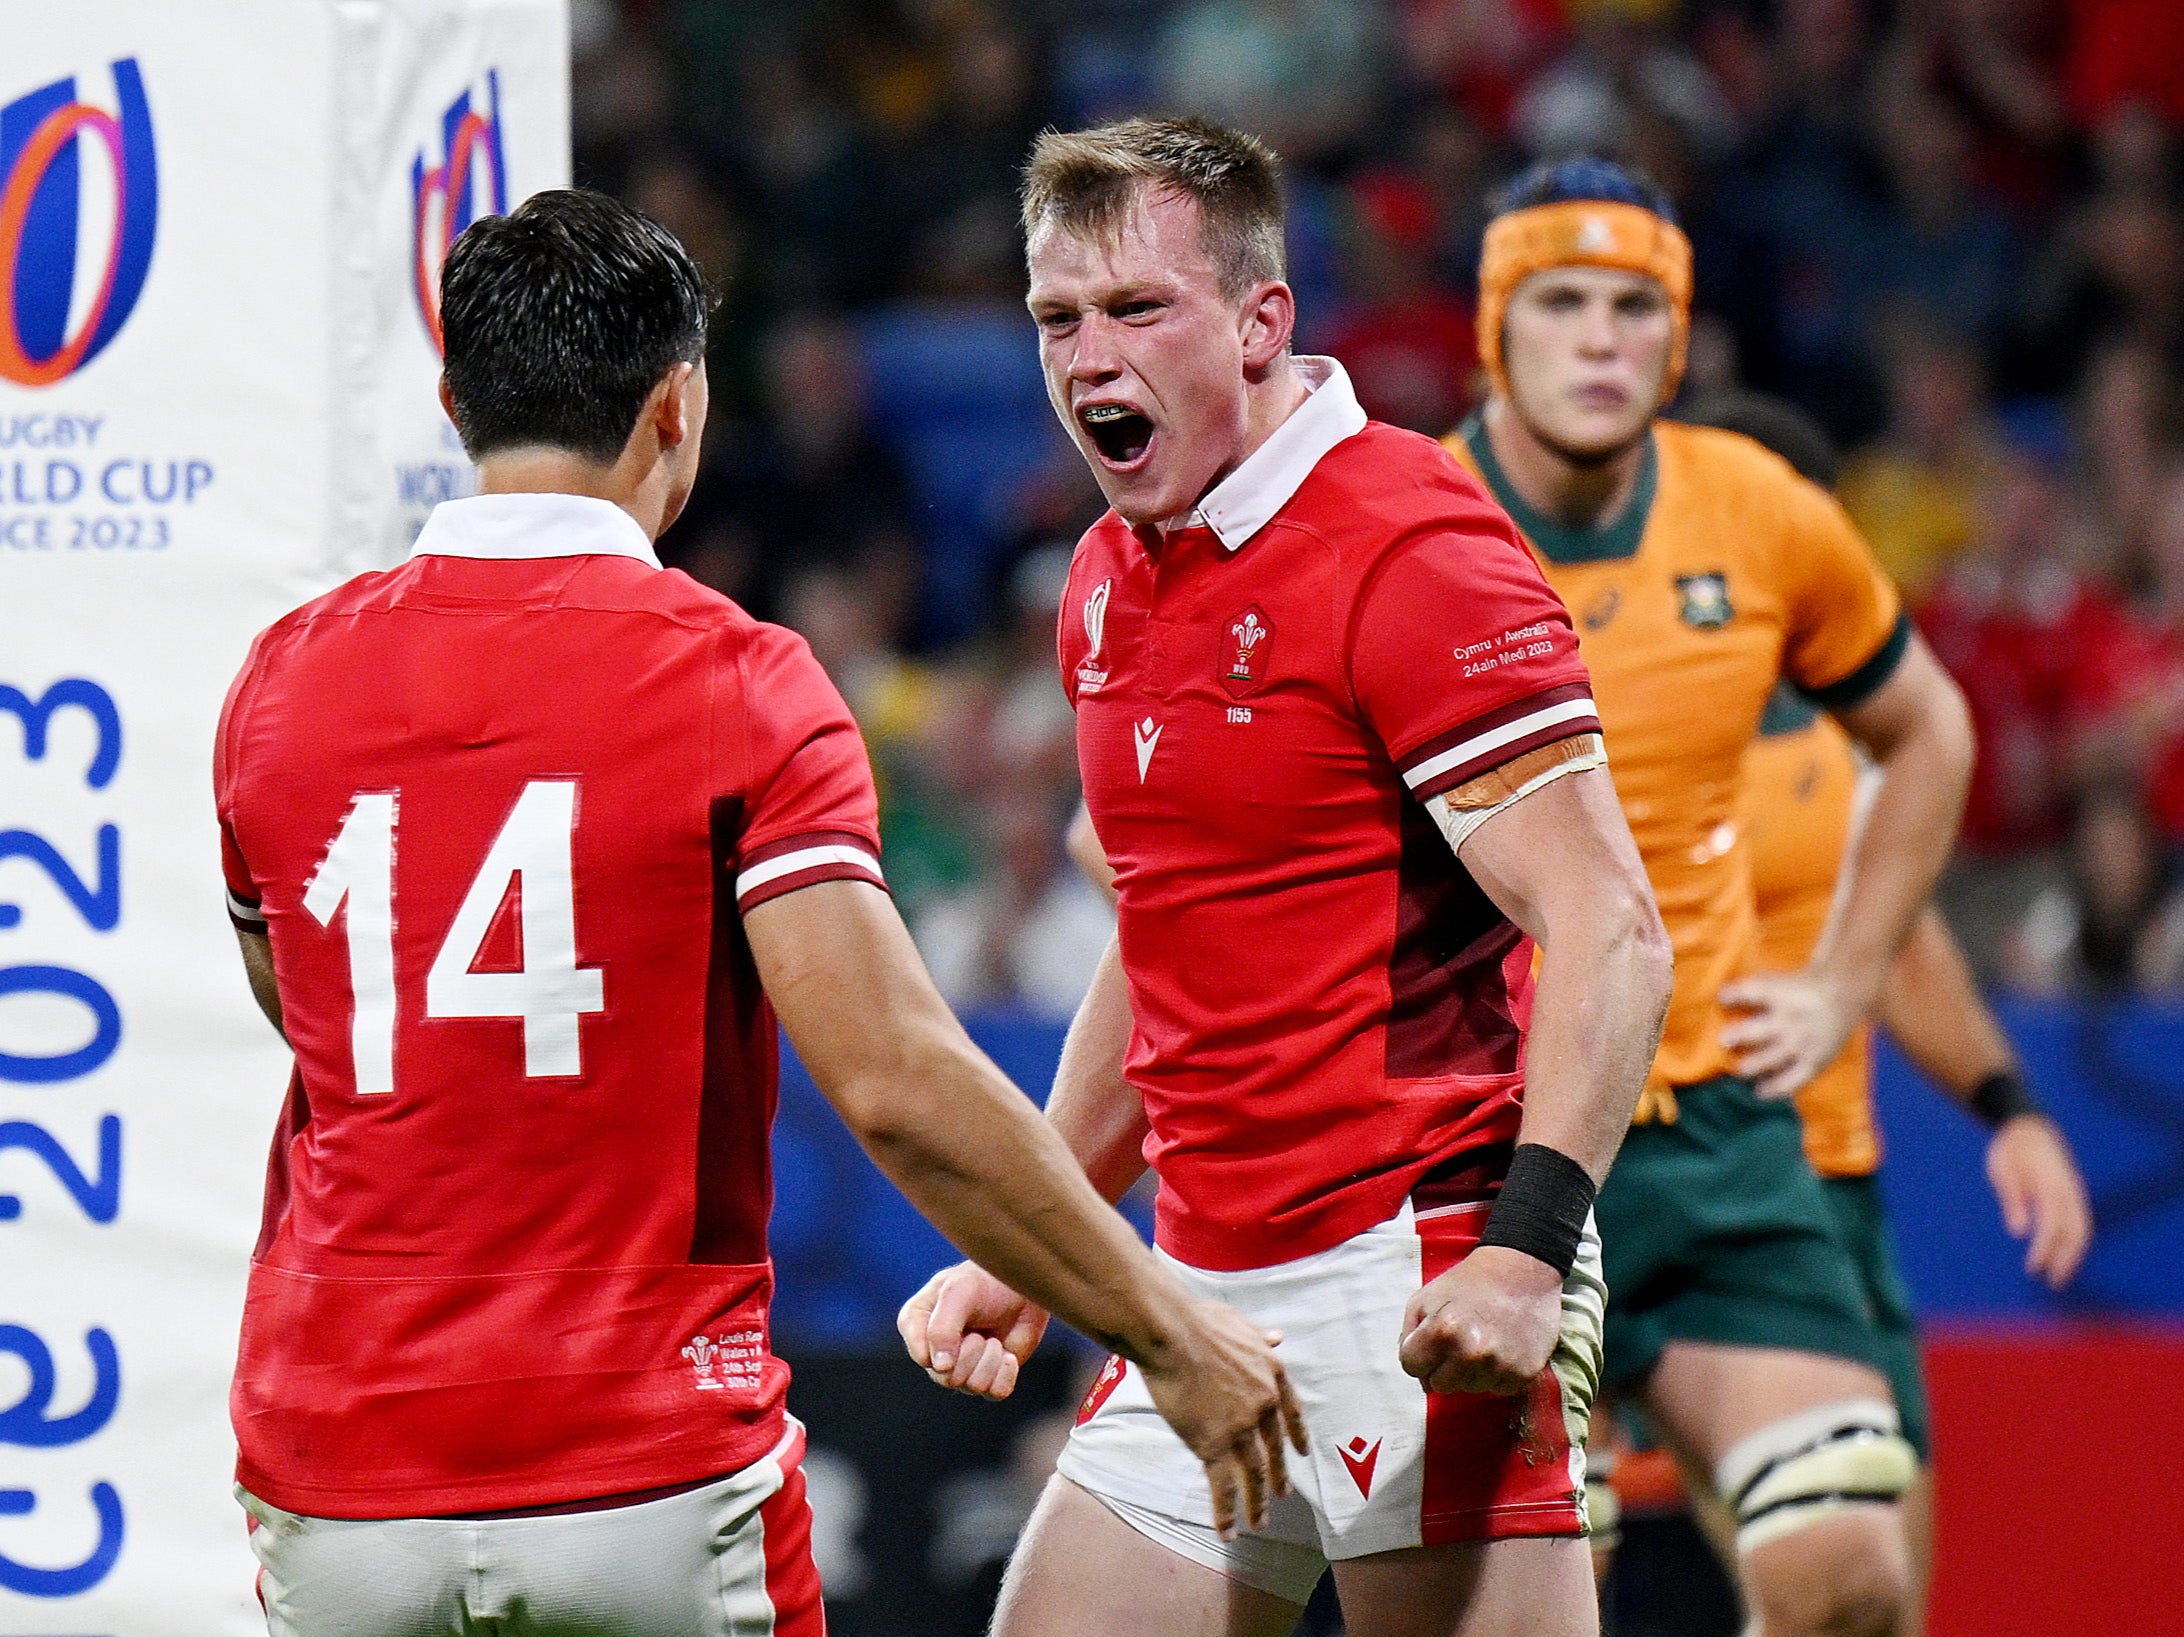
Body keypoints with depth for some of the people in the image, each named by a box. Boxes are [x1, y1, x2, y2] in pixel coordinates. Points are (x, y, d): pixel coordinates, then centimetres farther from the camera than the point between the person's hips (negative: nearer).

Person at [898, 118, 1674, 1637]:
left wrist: (1528, 1248, -28)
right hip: (1208, 1292, 8)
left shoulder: (1405, 548, -11)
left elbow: (1611, 932, -17)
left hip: (1416, 1282, -8)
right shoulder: (1110, 583, 15)